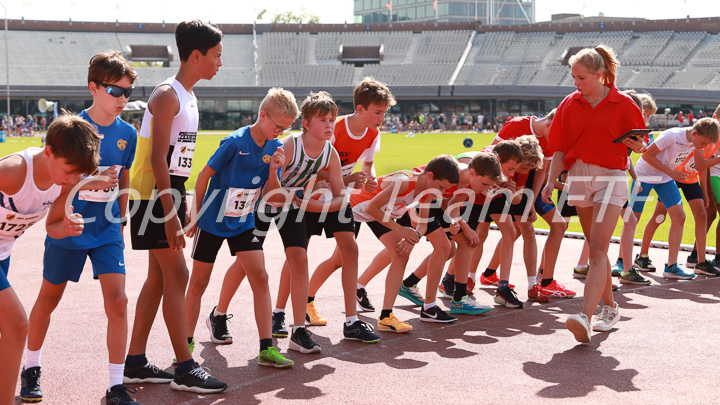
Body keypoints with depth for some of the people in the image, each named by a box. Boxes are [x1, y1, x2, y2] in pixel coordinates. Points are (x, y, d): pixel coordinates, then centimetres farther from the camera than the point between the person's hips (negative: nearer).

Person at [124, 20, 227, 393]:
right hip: (153, 195, -10)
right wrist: (170, 213, -25)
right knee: (177, 275, -9)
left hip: (169, 194, 10)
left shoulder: (187, 96, 14)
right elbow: (158, 159, -21)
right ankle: (185, 369, -4)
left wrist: (180, 205, 18)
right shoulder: (167, 95, -15)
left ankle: (135, 362, 18)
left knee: (159, 277, 11)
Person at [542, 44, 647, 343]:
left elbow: (639, 145, 5)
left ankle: (585, 318, -26)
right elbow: (559, 148, 7)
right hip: (578, 178, 5)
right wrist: (551, 181, -4)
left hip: (611, 177, -4)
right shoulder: (569, 105, 6)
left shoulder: (623, 104, -3)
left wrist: (637, 146, -18)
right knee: (596, 248, 13)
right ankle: (610, 307, 28)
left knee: (598, 249, -16)